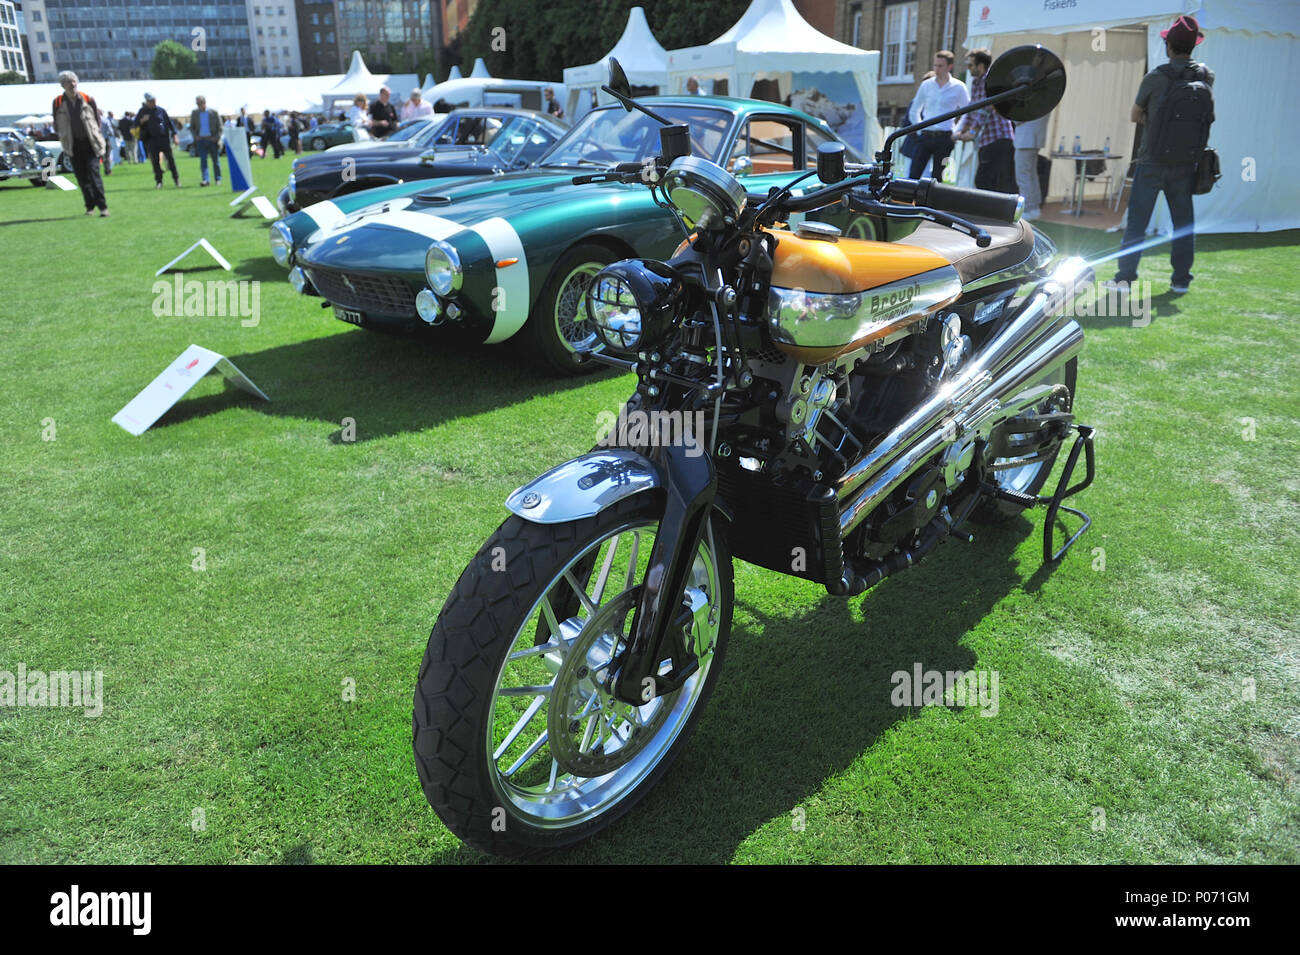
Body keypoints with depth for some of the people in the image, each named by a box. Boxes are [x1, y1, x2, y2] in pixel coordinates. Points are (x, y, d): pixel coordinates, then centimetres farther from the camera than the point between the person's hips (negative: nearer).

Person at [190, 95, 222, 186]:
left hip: (213, 140, -1)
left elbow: (219, 126, 3)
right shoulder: (194, 113, 7)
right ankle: (204, 179, -15)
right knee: (203, 160, -9)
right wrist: (195, 136, -2)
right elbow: (192, 127, 14)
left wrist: (217, 137, -9)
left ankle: (218, 179, 16)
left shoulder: (213, 112, 0)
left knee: (216, 160, 5)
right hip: (200, 140, 1)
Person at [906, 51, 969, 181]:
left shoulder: (959, 87, 2)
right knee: (913, 175, -8)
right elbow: (914, 111, 18)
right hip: (925, 136, 2)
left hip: (944, 138, -2)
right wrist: (919, 130, 11)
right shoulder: (926, 85, 9)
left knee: (937, 176, 1)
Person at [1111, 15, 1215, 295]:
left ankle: (1124, 277, -1)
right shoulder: (1206, 77, 2)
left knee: (1137, 220, 1)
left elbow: (1134, 116, 3)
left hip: (1152, 162, -3)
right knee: (1184, 222, 9)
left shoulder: (1155, 78, -10)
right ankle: (1181, 280, 12)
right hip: (1185, 164, 3)